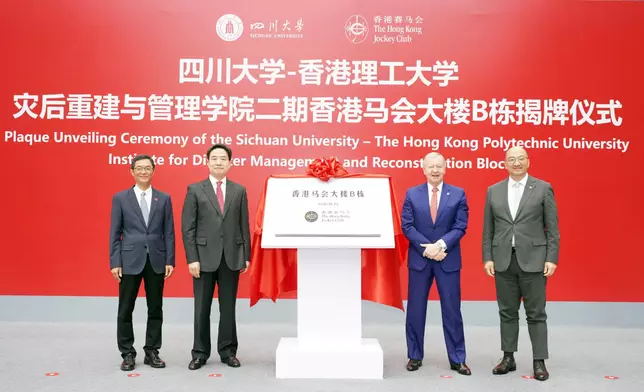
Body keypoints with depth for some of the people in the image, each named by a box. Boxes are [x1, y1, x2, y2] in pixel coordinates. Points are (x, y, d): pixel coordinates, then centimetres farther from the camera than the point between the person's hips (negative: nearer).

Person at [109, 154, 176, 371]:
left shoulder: (164, 198, 6)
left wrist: (170, 261, -2)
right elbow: (115, 233, 1)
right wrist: (115, 262, -5)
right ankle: (128, 354, 18)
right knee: (125, 310, 5)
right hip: (130, 260, -1)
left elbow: (169, 233, 4)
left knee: (155, 309, 8)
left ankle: (151, 352, 20)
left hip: (157, 260, 1)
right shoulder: (120, 198, 3)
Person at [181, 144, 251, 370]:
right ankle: (200, 353, 19)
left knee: (228, 307, 9)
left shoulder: (239, 190, 7)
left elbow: (244, 226, 7)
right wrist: (192, 258, -10)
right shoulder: (195, 190, 1)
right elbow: (187, 228, -3)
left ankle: (227, 352, 21)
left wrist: (246, 256, 2)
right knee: (202, 308, 7)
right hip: (204, 257, -1)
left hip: (231, 258, 2)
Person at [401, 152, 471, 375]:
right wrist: (427, 248, -13)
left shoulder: (458, 194, 2)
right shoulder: (412, 194, 3)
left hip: (448, 260, -1)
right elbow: (407, 226, -2)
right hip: (419, 258, 1)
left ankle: (457, 359, 16)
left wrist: (440, 245, -18)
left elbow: (460, 227, -4)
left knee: (452, 309, 4)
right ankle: (415, 356, 20)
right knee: (415, 309, 7)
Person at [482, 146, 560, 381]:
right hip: (503, 260, 3)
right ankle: (508, 358, 20)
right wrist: (487, 258, 1)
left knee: (536, 314, 4)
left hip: (533, 260, -2)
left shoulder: (543, 188, 1)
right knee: (507, 313, 10)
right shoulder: (493, 191, 8)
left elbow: (552, 228, -1)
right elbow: (488, 229, 8)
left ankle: (539, 361, 13)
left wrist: (552, 259, -7)